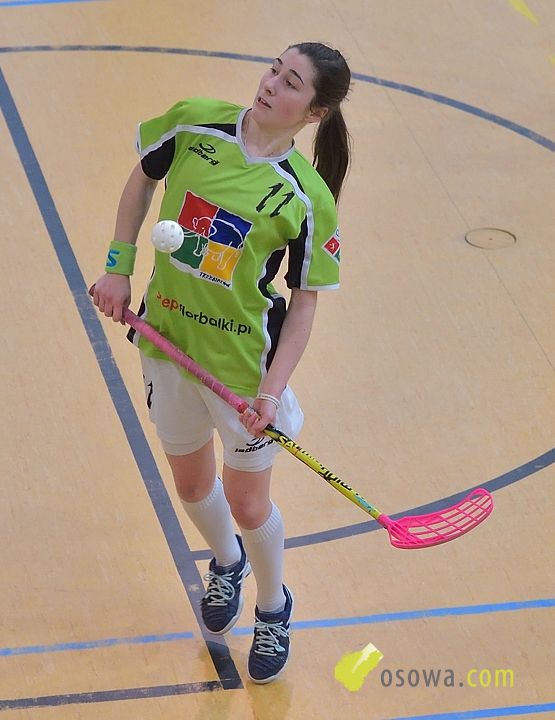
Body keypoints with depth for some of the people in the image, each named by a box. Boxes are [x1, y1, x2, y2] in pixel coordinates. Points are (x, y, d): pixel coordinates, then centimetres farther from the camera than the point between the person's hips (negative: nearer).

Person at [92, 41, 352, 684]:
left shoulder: (308, 200, -21)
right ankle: (226, 561, 56)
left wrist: (274, 388, -19)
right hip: (166, 338, 4)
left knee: (246, 502, 12)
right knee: (192, 485, 22)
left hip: (243, 359, -4)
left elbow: (304, 302, -12)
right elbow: (142, 178, 7)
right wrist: (119, 267, 4)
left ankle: (273, 607, 42)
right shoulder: (193, 123, -13)